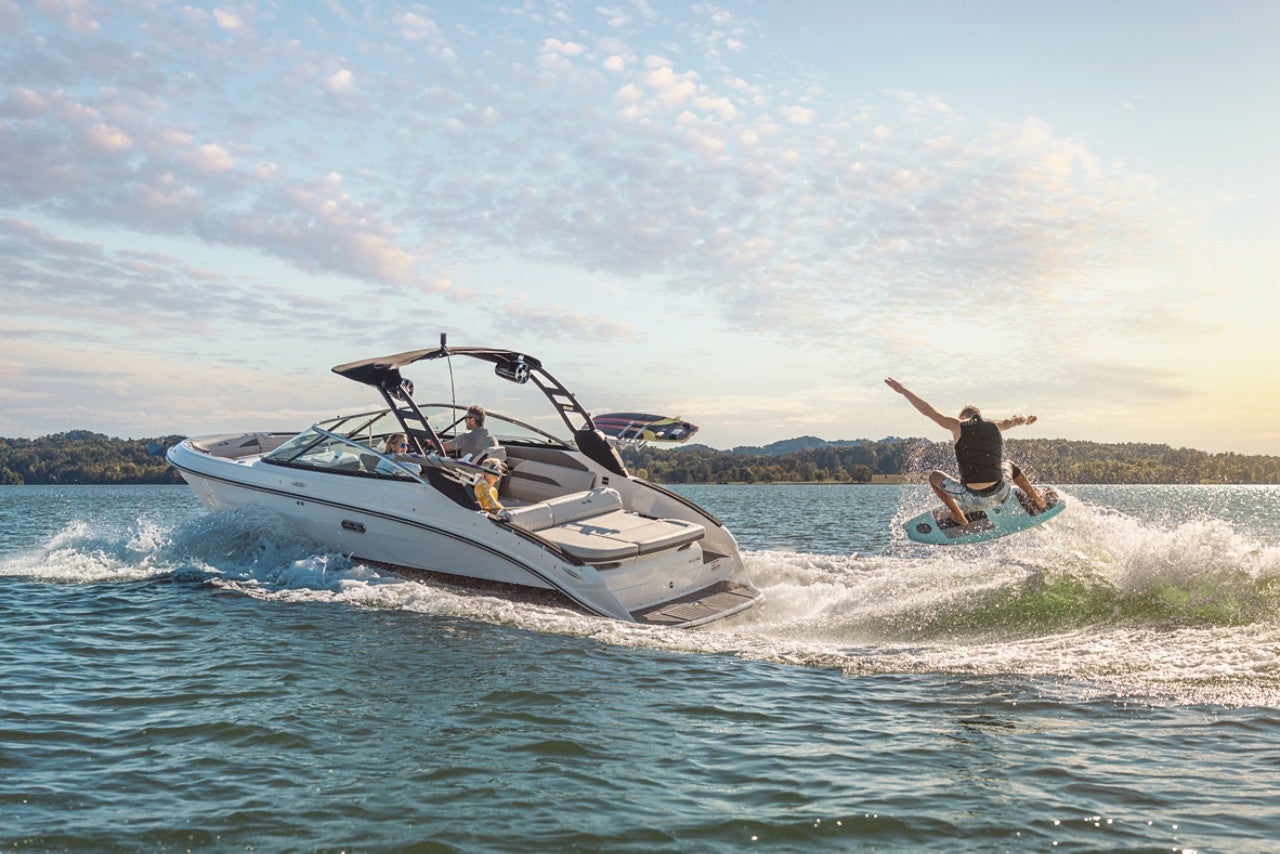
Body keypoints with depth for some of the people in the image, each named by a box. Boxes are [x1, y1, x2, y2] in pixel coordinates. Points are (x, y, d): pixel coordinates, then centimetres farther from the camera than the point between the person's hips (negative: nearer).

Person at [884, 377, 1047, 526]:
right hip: (999, 494, 4)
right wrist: (1026, 418, 52)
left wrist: (903, 390, 5)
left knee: (935, 477, 18)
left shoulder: (958, 426, -5)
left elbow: (927, 410, -4)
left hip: (973, 499, -4)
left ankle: (958, 516, 12)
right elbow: (1014, 420, 28)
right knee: (1009, 466, 37)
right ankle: (1039, 501, 43)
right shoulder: (995, 426, 6)